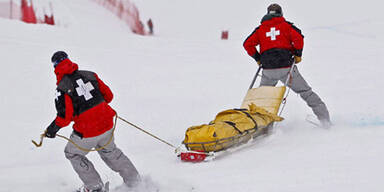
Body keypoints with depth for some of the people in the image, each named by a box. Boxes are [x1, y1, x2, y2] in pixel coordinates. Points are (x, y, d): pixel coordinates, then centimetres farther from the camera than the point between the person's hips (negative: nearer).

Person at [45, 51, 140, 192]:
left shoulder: (62, 88, -13)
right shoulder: (89, 75, 2)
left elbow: (65, 116, -17)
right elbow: (108, 95, 6)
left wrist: (54, 128, -1)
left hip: (87, 132, -6)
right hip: (107, 124, 6)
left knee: (73, 154, 20)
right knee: (109, 151, 30)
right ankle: (133, 179, 36)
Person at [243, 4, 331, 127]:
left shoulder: (260, 29, 13)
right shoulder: (286, 25, 7)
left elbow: (247, 44, 5)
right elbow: (298, 38, -10)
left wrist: (257, 58, 16)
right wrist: (298, 54, 2)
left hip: (268, 70, 2)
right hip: (286, 66, -1)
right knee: (306, 92, 6)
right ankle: (324, 118, 1)